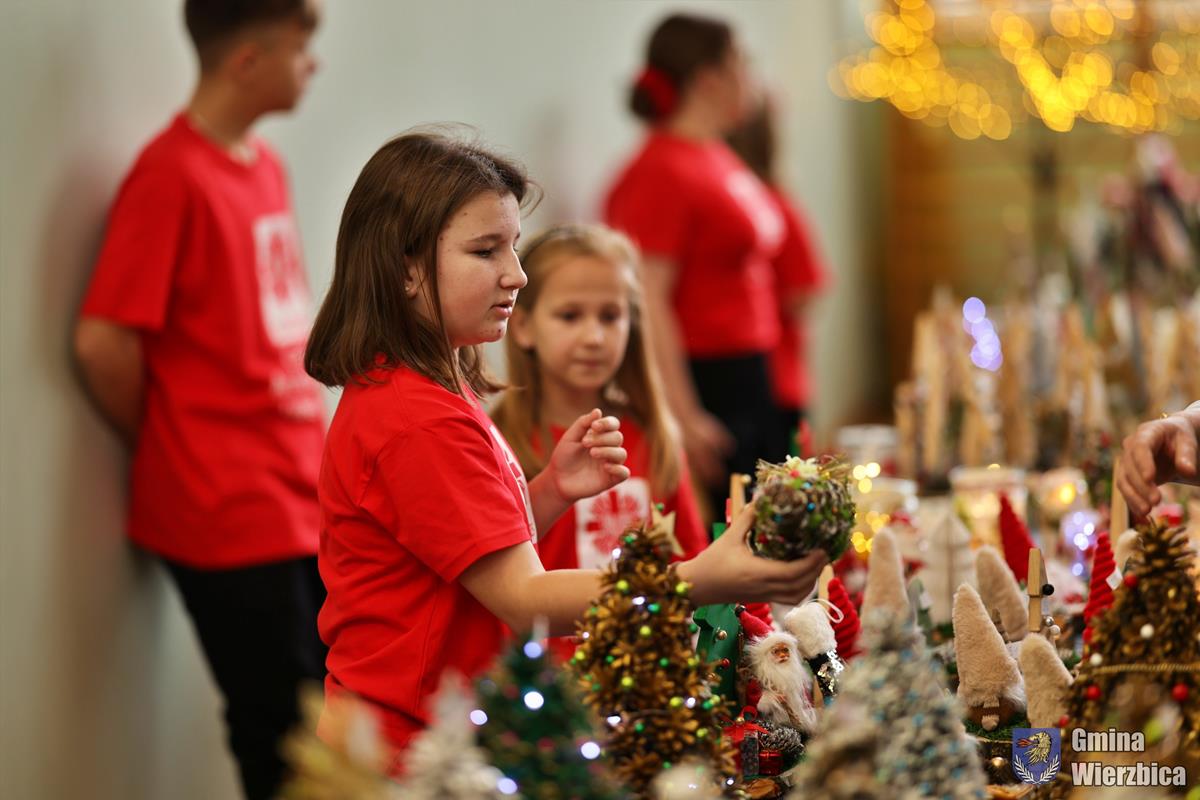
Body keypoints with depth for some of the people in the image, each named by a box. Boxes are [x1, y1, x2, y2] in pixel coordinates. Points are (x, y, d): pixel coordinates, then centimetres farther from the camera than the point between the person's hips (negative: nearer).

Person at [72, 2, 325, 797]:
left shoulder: (267, 166, 11)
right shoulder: (173, 174, -15)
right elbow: (104, 342, -17)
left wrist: (312, 439, 11)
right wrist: (168, 446, -3)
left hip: (304, 498, 8)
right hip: (230, 516, -8)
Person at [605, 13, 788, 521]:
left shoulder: (719, 159, 13)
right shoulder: (663, 170, -16)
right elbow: (647, 302, -21)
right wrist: (685, 418, -25)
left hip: (749, 378, 10)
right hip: (702, 382, -10)